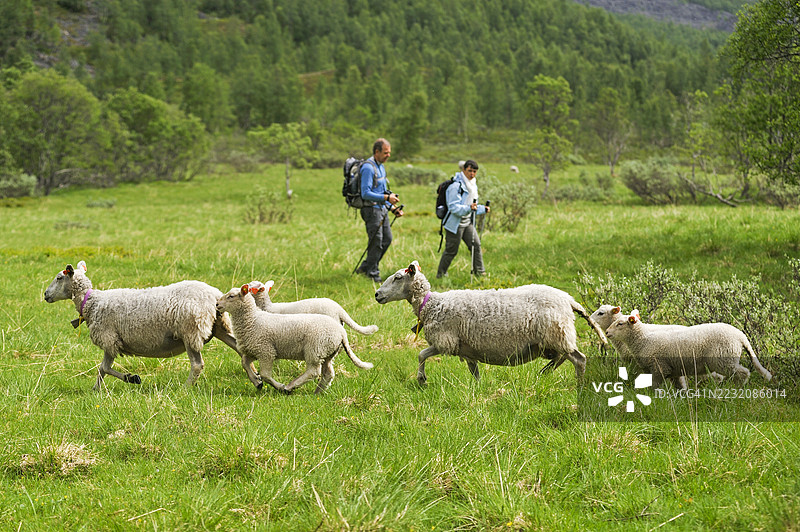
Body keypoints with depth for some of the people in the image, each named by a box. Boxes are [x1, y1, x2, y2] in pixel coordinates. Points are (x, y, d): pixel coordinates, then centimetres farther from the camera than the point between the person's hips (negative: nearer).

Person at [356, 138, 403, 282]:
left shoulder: (381, 166, 15)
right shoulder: (368, 167, -17)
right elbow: (365, 193, -22)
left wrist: (392, 208, 16)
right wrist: (386, 198, -25)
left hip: (382, 209, 10)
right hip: (371, 209, -10)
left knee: (387, 239, 10)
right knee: (376, 242, -6)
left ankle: (365, 267, 20)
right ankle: (373, 273, 5)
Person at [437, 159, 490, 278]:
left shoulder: (473, 185, 13)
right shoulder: (456, 186, -17)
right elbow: (454, 207, -23)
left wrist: (483, 209, 9)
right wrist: (468, 208, -36)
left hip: (467, 222, 8)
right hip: (455, 223, -8)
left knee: (476, 244, -4)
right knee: (451, 250, -1)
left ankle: (479, 272, 3)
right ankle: (441, 274, 13)